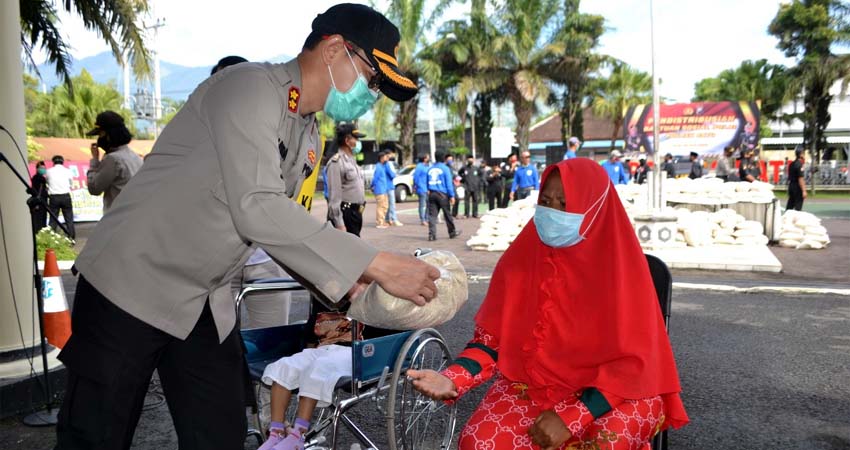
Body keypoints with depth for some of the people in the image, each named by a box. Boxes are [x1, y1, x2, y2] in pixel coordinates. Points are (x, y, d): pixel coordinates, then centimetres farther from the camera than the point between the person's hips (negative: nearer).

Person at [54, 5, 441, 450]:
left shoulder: (308, 137, 9)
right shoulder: (250, 86, -19)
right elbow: (256, 209, -30)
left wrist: (340, 285, -4)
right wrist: (375, 265, -29)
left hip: (207, 303, 8)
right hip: (132, 283, -8)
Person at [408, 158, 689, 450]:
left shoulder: (622, 266, -13)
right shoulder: (521, 258, -5)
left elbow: (634, 359, -13)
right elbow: (493, 336, 0)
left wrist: (571, 417, -21)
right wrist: (452, 379, -19)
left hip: (616, 389, -1)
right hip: (532, 383, 2)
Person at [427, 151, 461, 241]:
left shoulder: (430, 169, 12)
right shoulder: (445, 168, -3)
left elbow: (428, 183, 14)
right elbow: (449, 183, -7)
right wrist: (452, 196, -6)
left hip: (431, 194, 4)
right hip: (442, 194, -4)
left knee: (432, 215, 0)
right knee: (447, 214, 9)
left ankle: (431, 234, -8)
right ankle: (452, 233, 22)